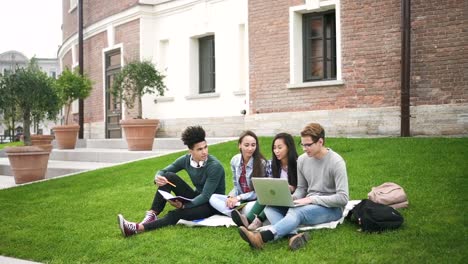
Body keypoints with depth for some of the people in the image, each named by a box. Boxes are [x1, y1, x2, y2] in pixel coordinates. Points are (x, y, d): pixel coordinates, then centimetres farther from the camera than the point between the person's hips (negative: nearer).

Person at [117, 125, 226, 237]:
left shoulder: (215, 166, -24)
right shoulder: (186, 160, -7)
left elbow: (206, 196, -25)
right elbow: (162, 171, -1)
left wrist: (184, 206, -33)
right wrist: (158, 178, -25)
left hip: (212, 204, -6)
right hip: (196, 197, 6)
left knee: (176, 214, -32)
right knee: (169, 177, -15)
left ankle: (139, 228, -36)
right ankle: (152, 215, -21)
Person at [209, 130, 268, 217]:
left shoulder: (261, 163, -13)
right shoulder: (235, 160, 3)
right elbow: (236, 186, 9)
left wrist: (239, 198, -18)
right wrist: (231, 196, -13)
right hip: (239, 201, 7)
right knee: (213, 198, -16)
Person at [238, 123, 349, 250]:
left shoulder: (336, 162, -13)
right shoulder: (302, 160, 5)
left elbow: (343, 198, -18)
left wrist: (312, 199, -21)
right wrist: (290, 198, -9)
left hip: (332, 208, -7)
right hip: (309, 205, 7)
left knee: (296, 211, -36)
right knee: (270, 207, -14)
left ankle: (262, 237, -55)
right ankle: (294, 235, -41)